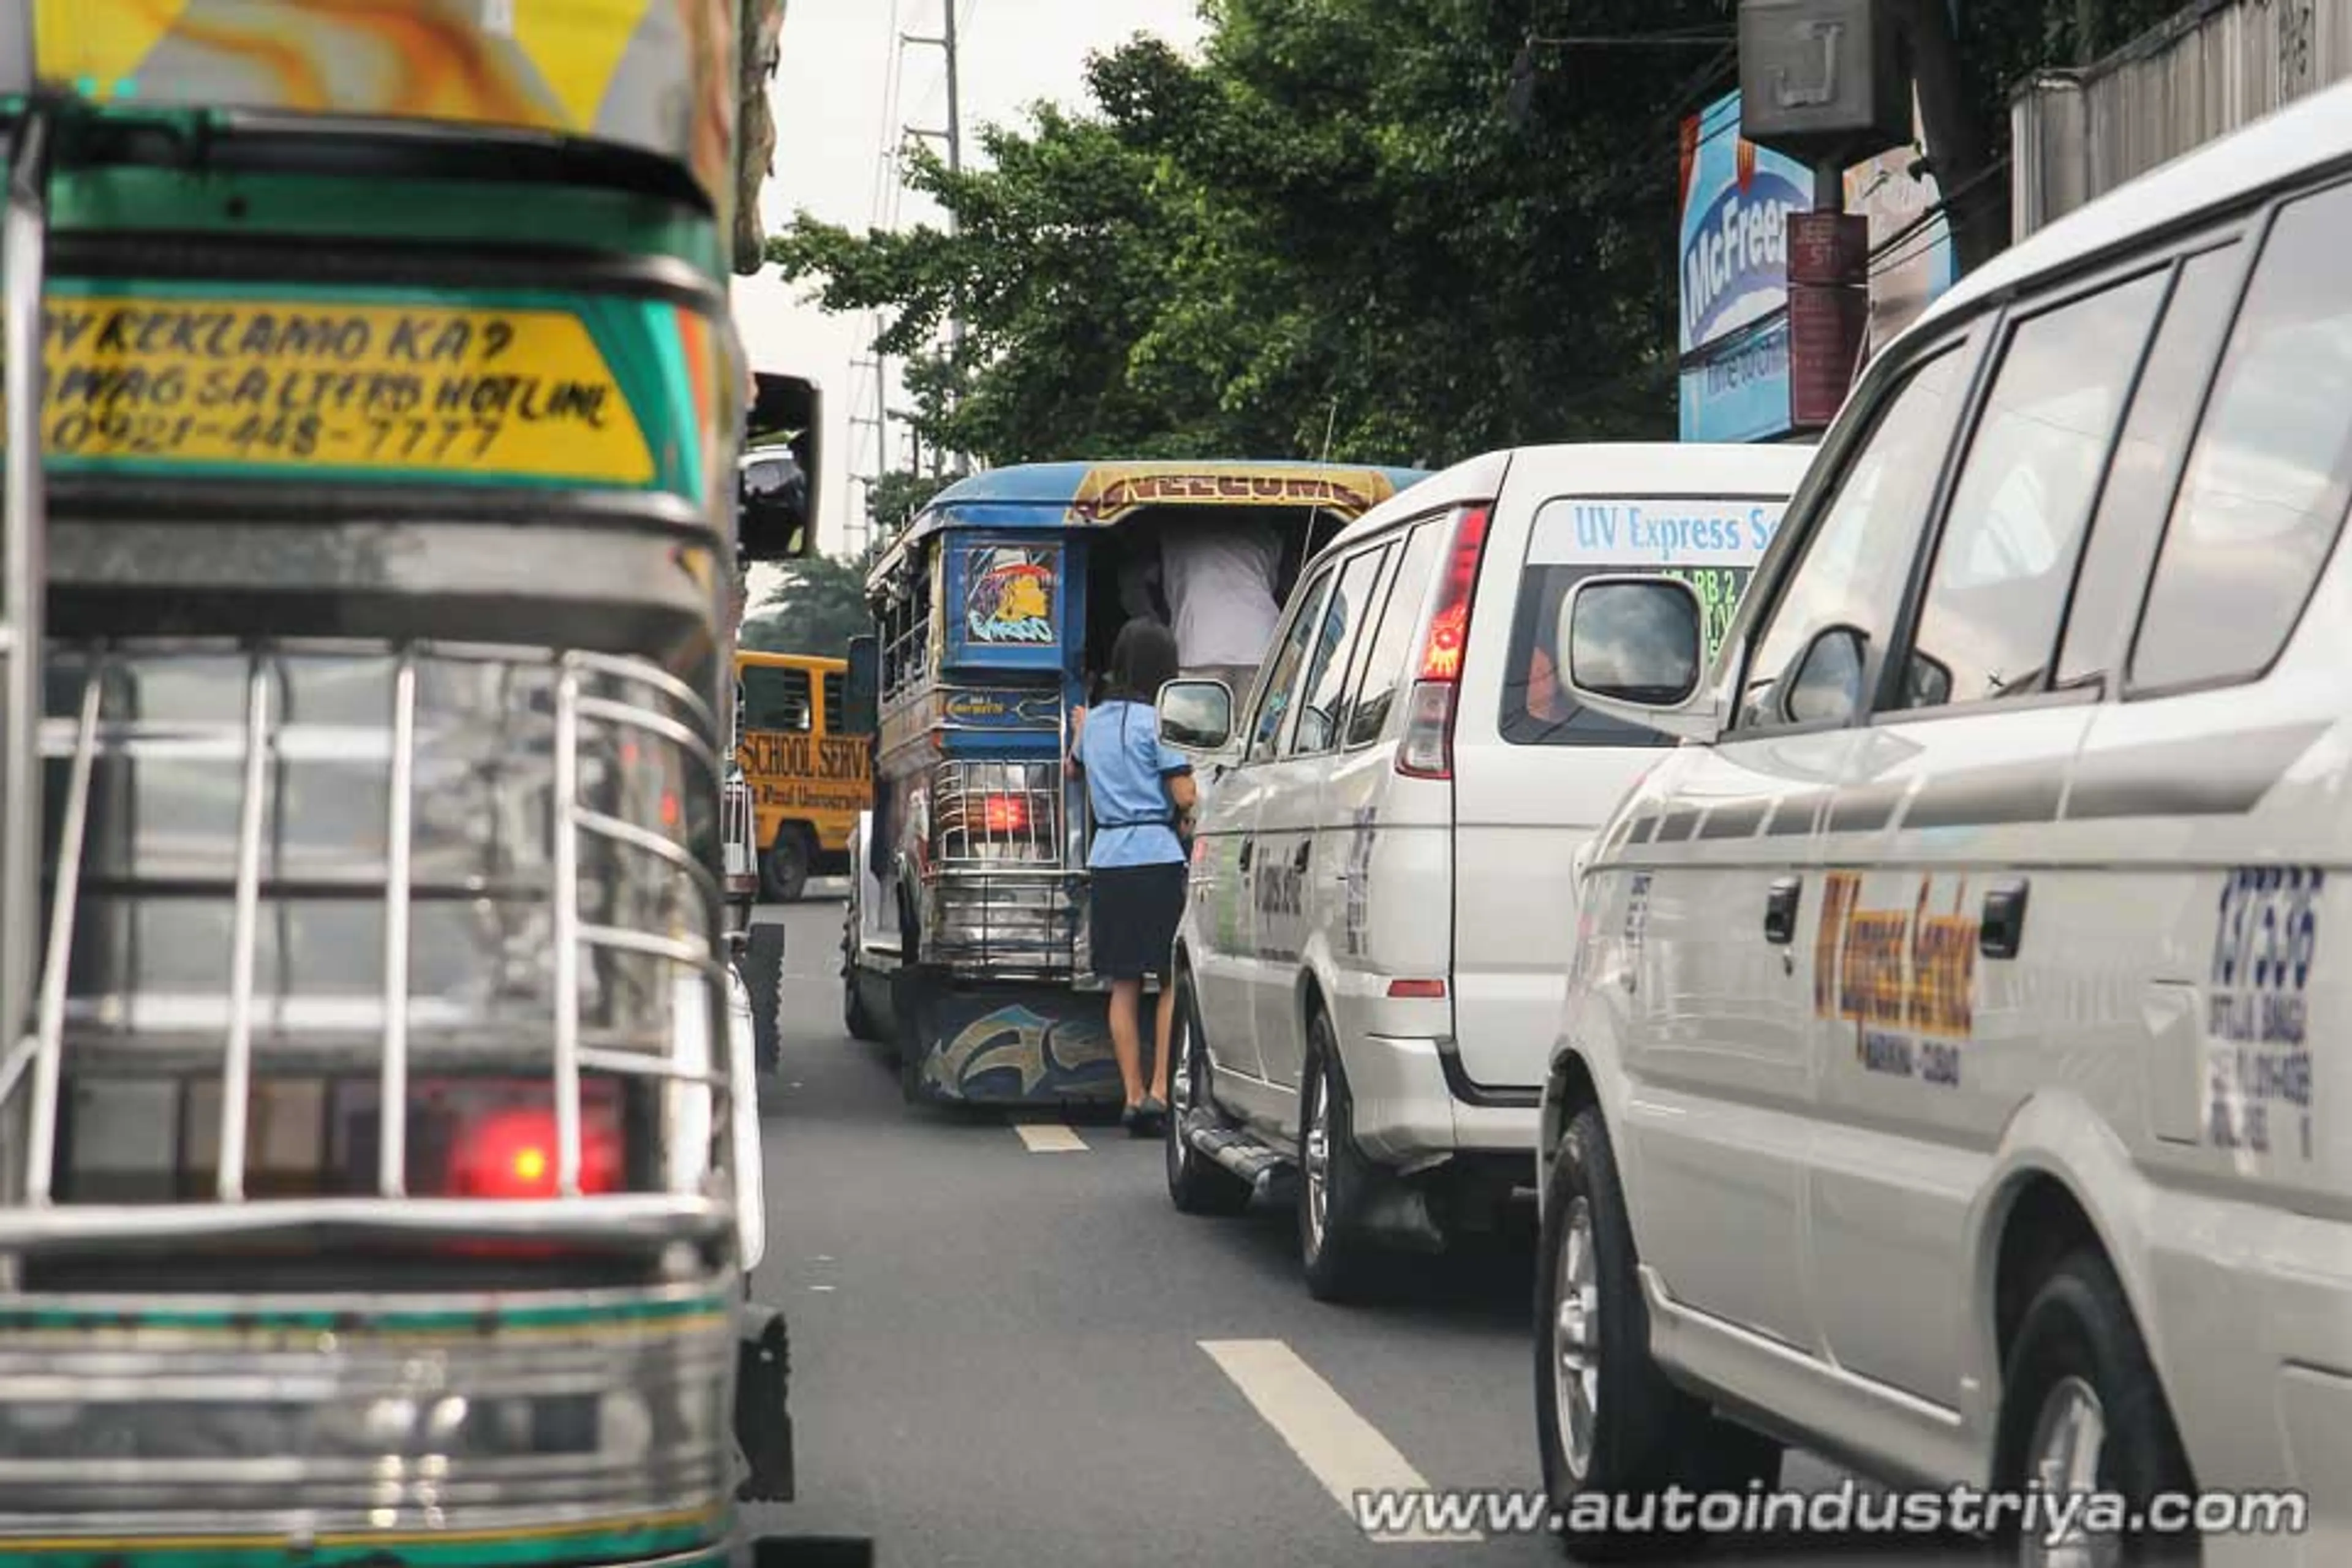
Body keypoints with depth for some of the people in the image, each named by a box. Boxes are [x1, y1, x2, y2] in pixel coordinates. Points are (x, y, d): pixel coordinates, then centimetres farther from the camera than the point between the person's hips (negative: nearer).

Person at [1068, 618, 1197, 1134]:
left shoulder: (1096, 720, 11)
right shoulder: (1157, 722, -8)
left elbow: (1075, 768, 33)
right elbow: (1184, 797, -12)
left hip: (1106, 859, 6)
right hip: (1157, 855, -6)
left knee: (1124, 985, 8)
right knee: (1174, 980, 1)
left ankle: (1133, 1096, 6)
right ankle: (1160, 1090, -8)